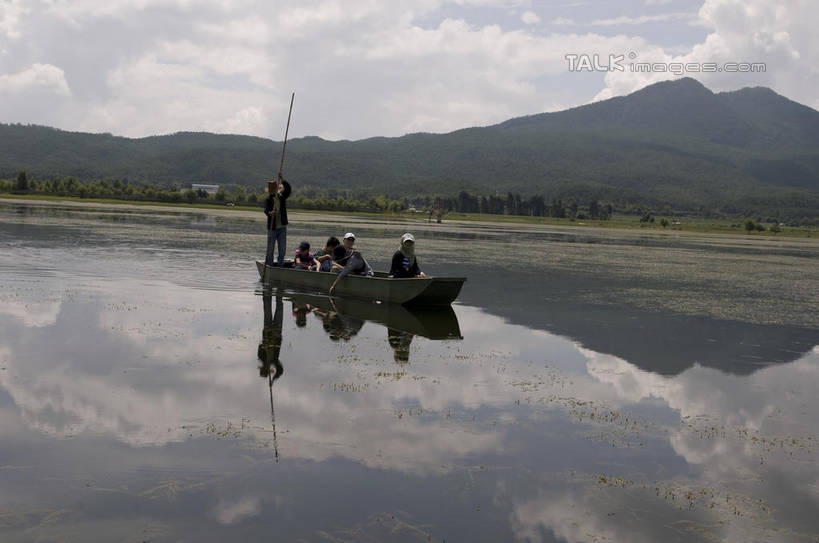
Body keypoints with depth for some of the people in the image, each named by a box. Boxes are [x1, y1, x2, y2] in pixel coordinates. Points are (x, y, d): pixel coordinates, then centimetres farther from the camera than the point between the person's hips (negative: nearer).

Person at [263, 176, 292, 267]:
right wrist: (270, 213, -41)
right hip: (272, 228, -3)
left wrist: (282, 180, -23)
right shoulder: (268, 199, -3)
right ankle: (269, 265, 10)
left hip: (282, 227, 3)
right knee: (270, 249, 2)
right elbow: (266, 210, -19)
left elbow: (288, 189, -12)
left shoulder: (281, 196, 6)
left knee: (282, 249, 3)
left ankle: (280, 265, 12)